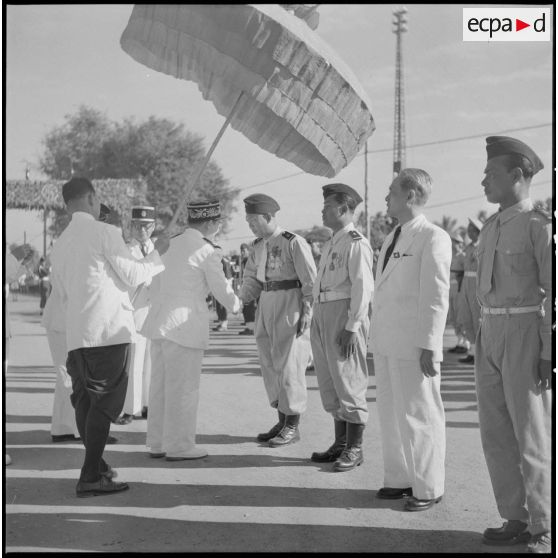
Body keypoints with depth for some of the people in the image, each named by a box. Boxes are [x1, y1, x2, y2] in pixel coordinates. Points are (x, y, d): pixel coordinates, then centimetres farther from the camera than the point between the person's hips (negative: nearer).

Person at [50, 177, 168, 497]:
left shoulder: (60, 245, 15)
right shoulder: (104, 232, -6)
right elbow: (133, 276, -4)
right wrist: (157, 254, 10)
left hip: (76, 334, 7)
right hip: (109, 329, -7)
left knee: (85, 400, 14)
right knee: (105, 402, -5)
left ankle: (97, 465, 27)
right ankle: (91, 477, -7)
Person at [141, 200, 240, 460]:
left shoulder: (171, 244, 13)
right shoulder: (207, 251, -9)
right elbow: (221, 290, -2)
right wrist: (236, 305, 17)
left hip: (159, 321, 8)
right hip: (183, 324, -8)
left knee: (160, 385, 13)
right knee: (183, 388, 0)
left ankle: (158, 443, 20)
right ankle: (179, 446, 6)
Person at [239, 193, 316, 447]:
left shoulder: (294, 242, -11)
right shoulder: (259, 246, 11)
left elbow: (311, 281, -12)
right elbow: (252, 280, 13)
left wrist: (307, 313, -17)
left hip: (291, 308, -8)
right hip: (266, 307, 8)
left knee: (289, 366, -4)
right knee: (270, 365, 9)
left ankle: (292, 427, 5)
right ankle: (282, 422, 19)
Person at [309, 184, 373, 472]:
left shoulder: (356, 242, -11)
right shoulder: (331, 243, 18)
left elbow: (363, 286, -17)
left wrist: (352, 327, -20)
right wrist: (318, 320, 16)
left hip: (344, 313, -10)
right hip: (322, 312, 10)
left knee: (348, 380, -3)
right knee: (329, 382, 13)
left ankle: (354, 448, 6)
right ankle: (341, 443, 23)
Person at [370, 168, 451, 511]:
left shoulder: (433, 238, -10)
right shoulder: (393, 238, 16)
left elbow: (436, 298, -14)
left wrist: (429, 347, -17)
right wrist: (378, 338, 15)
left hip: (413, 346, -8)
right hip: (386, 344, 8)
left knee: (419, 416, 1)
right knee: (391, 415, 14)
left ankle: (428, 488, 13)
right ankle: (399, 479, 27)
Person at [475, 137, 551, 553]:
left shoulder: (540, 225, -10)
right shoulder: (492, 227, 14)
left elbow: (553, 292, -13)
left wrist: (549, 355, -17)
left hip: (528, 335, -8)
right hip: (491, 333, 8)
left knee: (533, 438, -3)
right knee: (496, 431, 8)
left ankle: (545, 531, 9)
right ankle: (517, 519, 19)